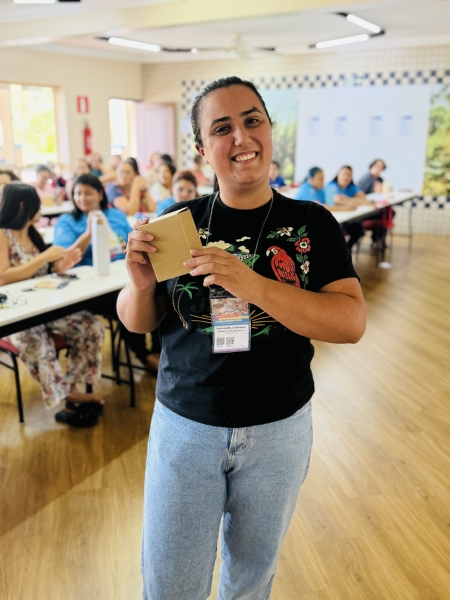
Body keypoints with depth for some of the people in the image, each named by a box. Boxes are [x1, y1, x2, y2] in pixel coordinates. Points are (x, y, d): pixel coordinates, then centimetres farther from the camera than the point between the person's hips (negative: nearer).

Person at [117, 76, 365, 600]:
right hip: (185, 424, 1)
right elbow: (138, 322, 2)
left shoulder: (312, 223, -7)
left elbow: (351, 323, -17)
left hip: (278, 429, 0)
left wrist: (253, 285, -30)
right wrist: (140, 283, -21)